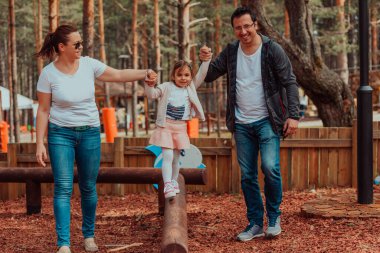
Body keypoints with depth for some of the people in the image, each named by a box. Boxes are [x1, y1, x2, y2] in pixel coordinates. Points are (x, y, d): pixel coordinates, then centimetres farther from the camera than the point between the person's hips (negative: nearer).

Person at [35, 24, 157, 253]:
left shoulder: (88, 64, -3)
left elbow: (118, 75, 0)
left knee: (89, 188, 9)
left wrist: (144, 73, -15)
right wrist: (40, 143, -8)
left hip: (90, 133, 3)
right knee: (63, 188, -8)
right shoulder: (48, 74, -9)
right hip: (61, 134, -2)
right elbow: (43, 110, -5)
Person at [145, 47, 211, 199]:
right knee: (168, 156, -13)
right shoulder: (167, 87, -2)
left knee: (176, 157, 14)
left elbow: (201, 76, -4)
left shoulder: (191, 88, 6)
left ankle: (174, 183, 28)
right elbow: (151, 94, -10)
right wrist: (149, 84, -30)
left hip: (181, 127, 4)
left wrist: (205, 61, -17)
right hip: (166, 125, -4)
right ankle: (167, 186, -20)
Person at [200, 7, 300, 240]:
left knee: (270, 167, -16)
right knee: (247, 176, 6)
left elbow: (290, 83, -8)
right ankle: (255, 224, 17)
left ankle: (274, 218, 4)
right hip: (242, 124, 4)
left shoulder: (272, 50, -7)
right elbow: (209, 76, 6)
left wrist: (293, 115, -16)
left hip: (267, 121, -4)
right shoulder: (230, 52, 3)